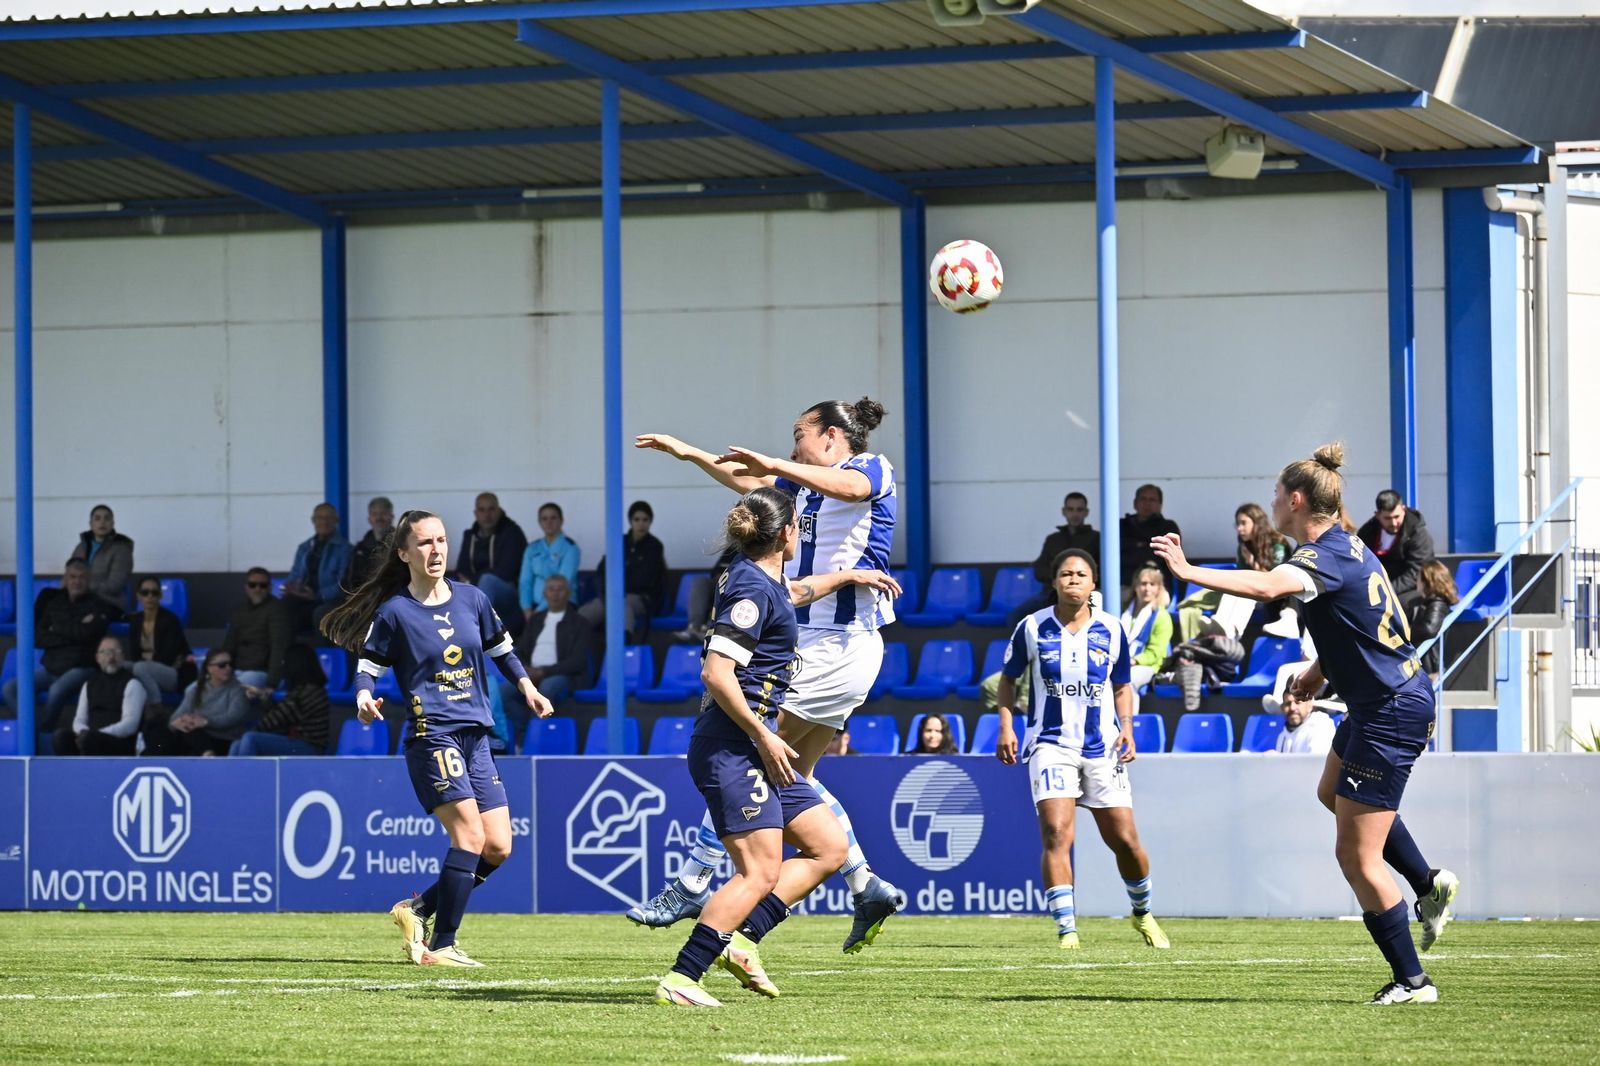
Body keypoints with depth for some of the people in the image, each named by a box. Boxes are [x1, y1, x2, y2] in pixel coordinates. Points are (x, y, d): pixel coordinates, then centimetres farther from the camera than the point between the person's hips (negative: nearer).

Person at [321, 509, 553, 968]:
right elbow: (368, 666, 0)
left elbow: (501, 649, 23)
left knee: (498, 847, 1)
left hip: (475, 735, 6)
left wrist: (527, 687, 11)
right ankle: (441, 946, -11)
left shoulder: (472, 598, 11)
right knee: (470, 835, -18)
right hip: (431, 734, -6)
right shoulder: (393, 612, -3)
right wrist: (363, 696, -20)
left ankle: (418, 909, 18)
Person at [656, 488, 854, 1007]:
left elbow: (789, 595, 41)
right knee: (760, 874, -13)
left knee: (828, 847, 9)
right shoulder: (753, 588, -15)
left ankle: (741, 943, 5)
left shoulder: (759, 579, 14)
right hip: (732, 745, -10)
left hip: (755, 746, 10)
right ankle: (680, 979, -14)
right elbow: (716, 672, -23)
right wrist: (764, 737, -19)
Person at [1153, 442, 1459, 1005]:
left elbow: (1265, 585, -43)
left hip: (1391, 713, -11)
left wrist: (1190, 572, -45)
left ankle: (1411, 980, 0)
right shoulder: (1345, 545, 8)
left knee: (1357, 856, -6)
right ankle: (1429, 884, 35)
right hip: (1396, 693, 11)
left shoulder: (1325, 557, -22)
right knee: (1333, 792, 34)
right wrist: (1321, 668, 18)